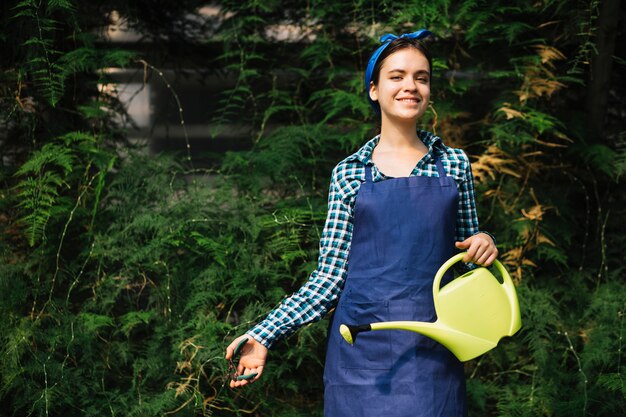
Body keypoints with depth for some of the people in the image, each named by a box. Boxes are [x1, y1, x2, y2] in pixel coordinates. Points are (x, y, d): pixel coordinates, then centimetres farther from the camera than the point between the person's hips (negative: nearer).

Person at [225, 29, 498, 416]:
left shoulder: (454, 164, 6)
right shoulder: (349, 173, 3)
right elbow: (330, 275, 1)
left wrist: (485, 241, -6)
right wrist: (264, 335, -7)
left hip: (432, 348, 1)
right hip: (362, 346, -1)